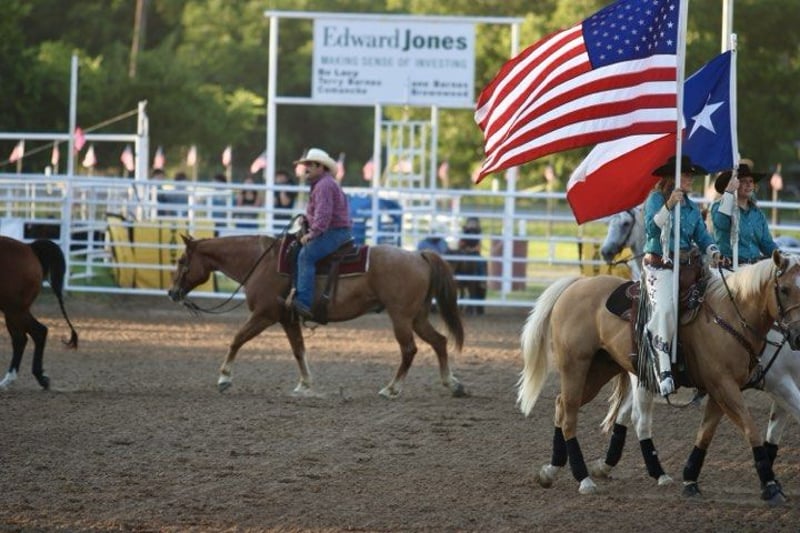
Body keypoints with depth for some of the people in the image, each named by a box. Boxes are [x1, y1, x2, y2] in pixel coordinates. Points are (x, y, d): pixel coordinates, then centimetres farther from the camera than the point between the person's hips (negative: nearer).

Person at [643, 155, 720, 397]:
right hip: (659, 265, -7)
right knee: (665, 308, -30)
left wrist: (714, 252, -7)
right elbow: (651, 229, -14)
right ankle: (663, 367, -27)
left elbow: (702, 236, 12)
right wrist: (668, 206, -25)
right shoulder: (656, 199, -1)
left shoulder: (692, 207, 17)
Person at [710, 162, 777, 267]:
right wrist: (729, 193, -17)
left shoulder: (757, 213, 20)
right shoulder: (719, 207, 3)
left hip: (756, 263, 5)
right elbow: (721, 223, -21)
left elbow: (767, 243, 17)